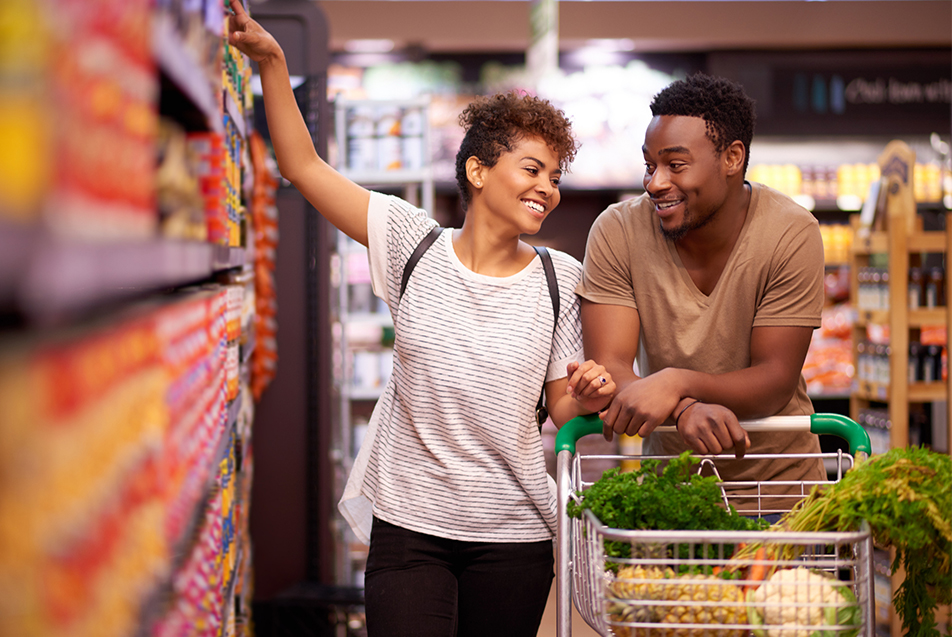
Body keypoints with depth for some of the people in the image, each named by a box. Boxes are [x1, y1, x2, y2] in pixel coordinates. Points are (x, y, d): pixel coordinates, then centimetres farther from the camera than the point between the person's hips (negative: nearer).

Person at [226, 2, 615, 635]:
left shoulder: (560, 278, 2)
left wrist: (588, 397, -16)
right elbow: (304, 165, 0)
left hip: (513, 535, 1)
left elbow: (562, 408, 7)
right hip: (409, 520, -1)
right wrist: (271, 61, -6)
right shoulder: (415, 244, -1)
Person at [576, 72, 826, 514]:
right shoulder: (617, 232, -10)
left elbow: (776, 382, -15)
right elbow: (607, 368, -15)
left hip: (777, 482, -1)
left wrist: (677, 383, -33)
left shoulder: (790, 234, -14)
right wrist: (686, 409, -35)